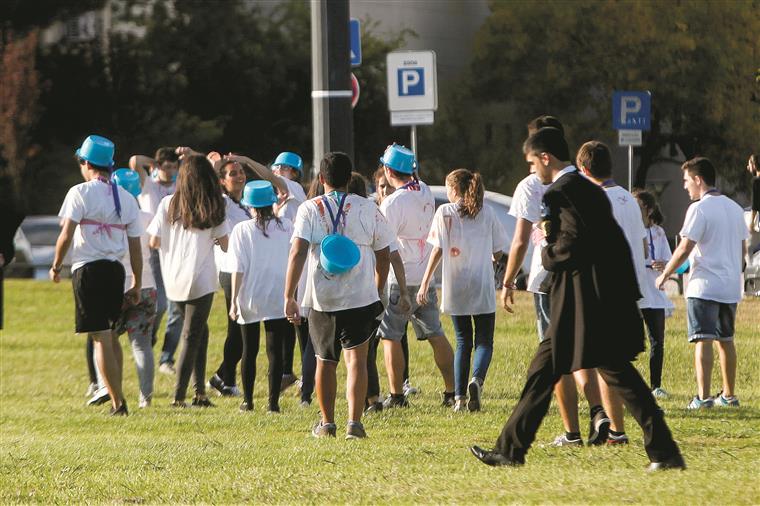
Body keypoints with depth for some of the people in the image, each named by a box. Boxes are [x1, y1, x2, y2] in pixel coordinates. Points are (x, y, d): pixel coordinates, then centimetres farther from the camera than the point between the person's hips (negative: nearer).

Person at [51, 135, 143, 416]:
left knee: (101, 338, -5)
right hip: (115, 269, 6)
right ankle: (116, 398, 19)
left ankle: (118, 402, -10)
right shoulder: (127, 199, 10)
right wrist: (137, 285, 17)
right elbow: (135, 246, 11)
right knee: (110, 335, 19)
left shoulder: (80, 193, -6)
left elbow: (66, 235, -13)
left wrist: (56, 266, 1)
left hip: (88, 269, -6)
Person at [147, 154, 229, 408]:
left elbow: (154, 242, -2)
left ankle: (199, 390, 10)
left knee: (198, 331, 18)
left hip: (174, 280, 3)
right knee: (192, 336, 5)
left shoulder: (169, 204, 0)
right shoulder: (214, 207, -4)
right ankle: (179, 394, -2)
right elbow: (225, 244, -4)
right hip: (201, 280, -3)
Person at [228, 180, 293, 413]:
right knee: (275, 350, 2)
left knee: (249, 350, 10)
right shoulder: (286, 226, -2)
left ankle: (248, 400, 13)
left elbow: (238, 269, -9)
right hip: (278, 298, 1)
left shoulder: (242, 230, -8)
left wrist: (234, 300, -4)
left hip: (250, 298, -1)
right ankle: (273, 401, -3)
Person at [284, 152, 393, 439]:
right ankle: (354, 422, -17)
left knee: (325, 361, 15)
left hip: (321, 299, 0)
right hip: (361, 297, 0)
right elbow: (383, 256, 8)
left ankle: (327, 423, 24)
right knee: (356, 358, -3)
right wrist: (378, 292, 22)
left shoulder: (310, 209, -2)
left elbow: (298, 253, -12)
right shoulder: (368, 209, 3)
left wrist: (289, 297, -12)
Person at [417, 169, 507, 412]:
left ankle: (460, 397, 2)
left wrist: (425, 283, -5)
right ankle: (477, 380, -23)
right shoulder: (486, 214, 4)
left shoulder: (445, 212, -1)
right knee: (484, 341, 5)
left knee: (463, 342, 10)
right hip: (483, 287, 0)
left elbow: (438, 250, -7)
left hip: (456, 289, 0)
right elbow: (498, 252, 7)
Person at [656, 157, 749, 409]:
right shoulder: (734, 208, 12)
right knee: (725, 340, 17)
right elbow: (743, 249, 17)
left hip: (704, 285, -7)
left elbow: (685, 248, -16)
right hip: (731, 287, 7)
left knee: (703, 340, -9)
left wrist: (664, 275, -6)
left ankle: (703, 396, -16)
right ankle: (729, 395, 23)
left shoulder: (699, 209, -11)